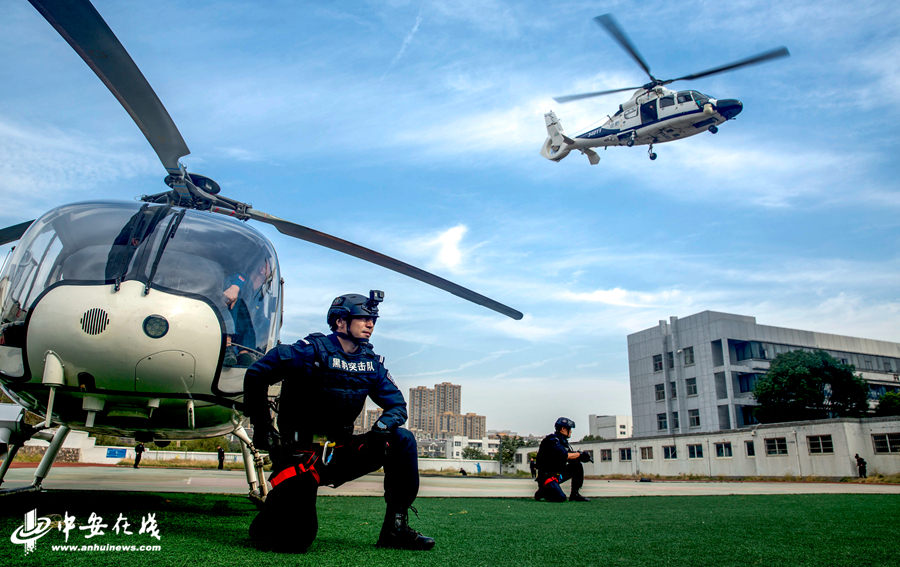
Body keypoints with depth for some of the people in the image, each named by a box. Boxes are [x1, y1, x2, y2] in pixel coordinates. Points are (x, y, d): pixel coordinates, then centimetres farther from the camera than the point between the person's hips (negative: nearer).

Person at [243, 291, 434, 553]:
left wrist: (383, 425, -15)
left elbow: (398, 405, 8)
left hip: (339, 453, 5)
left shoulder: (371, 362, 5)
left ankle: (395, 527, -5)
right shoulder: (313, 350, -12)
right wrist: (262, 427, -8)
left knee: (402, 440, -11)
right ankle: (266, 523, 21)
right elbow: (256, 374, -9)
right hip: (300, 454, -5)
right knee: (295, 540, -18)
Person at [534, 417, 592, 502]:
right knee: (561, 498, -27)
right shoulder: (552, 440, -15)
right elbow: (563, 456, -27)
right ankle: (542, 491, 2)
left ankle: (575, 495, 1)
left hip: (558, 474, 9)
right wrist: (580, 454, -16)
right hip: (547, 476, -9)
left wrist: (581, 457, -9)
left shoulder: (563, 441, 16)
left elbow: (572, 458, 11)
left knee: (577, 465, -2)